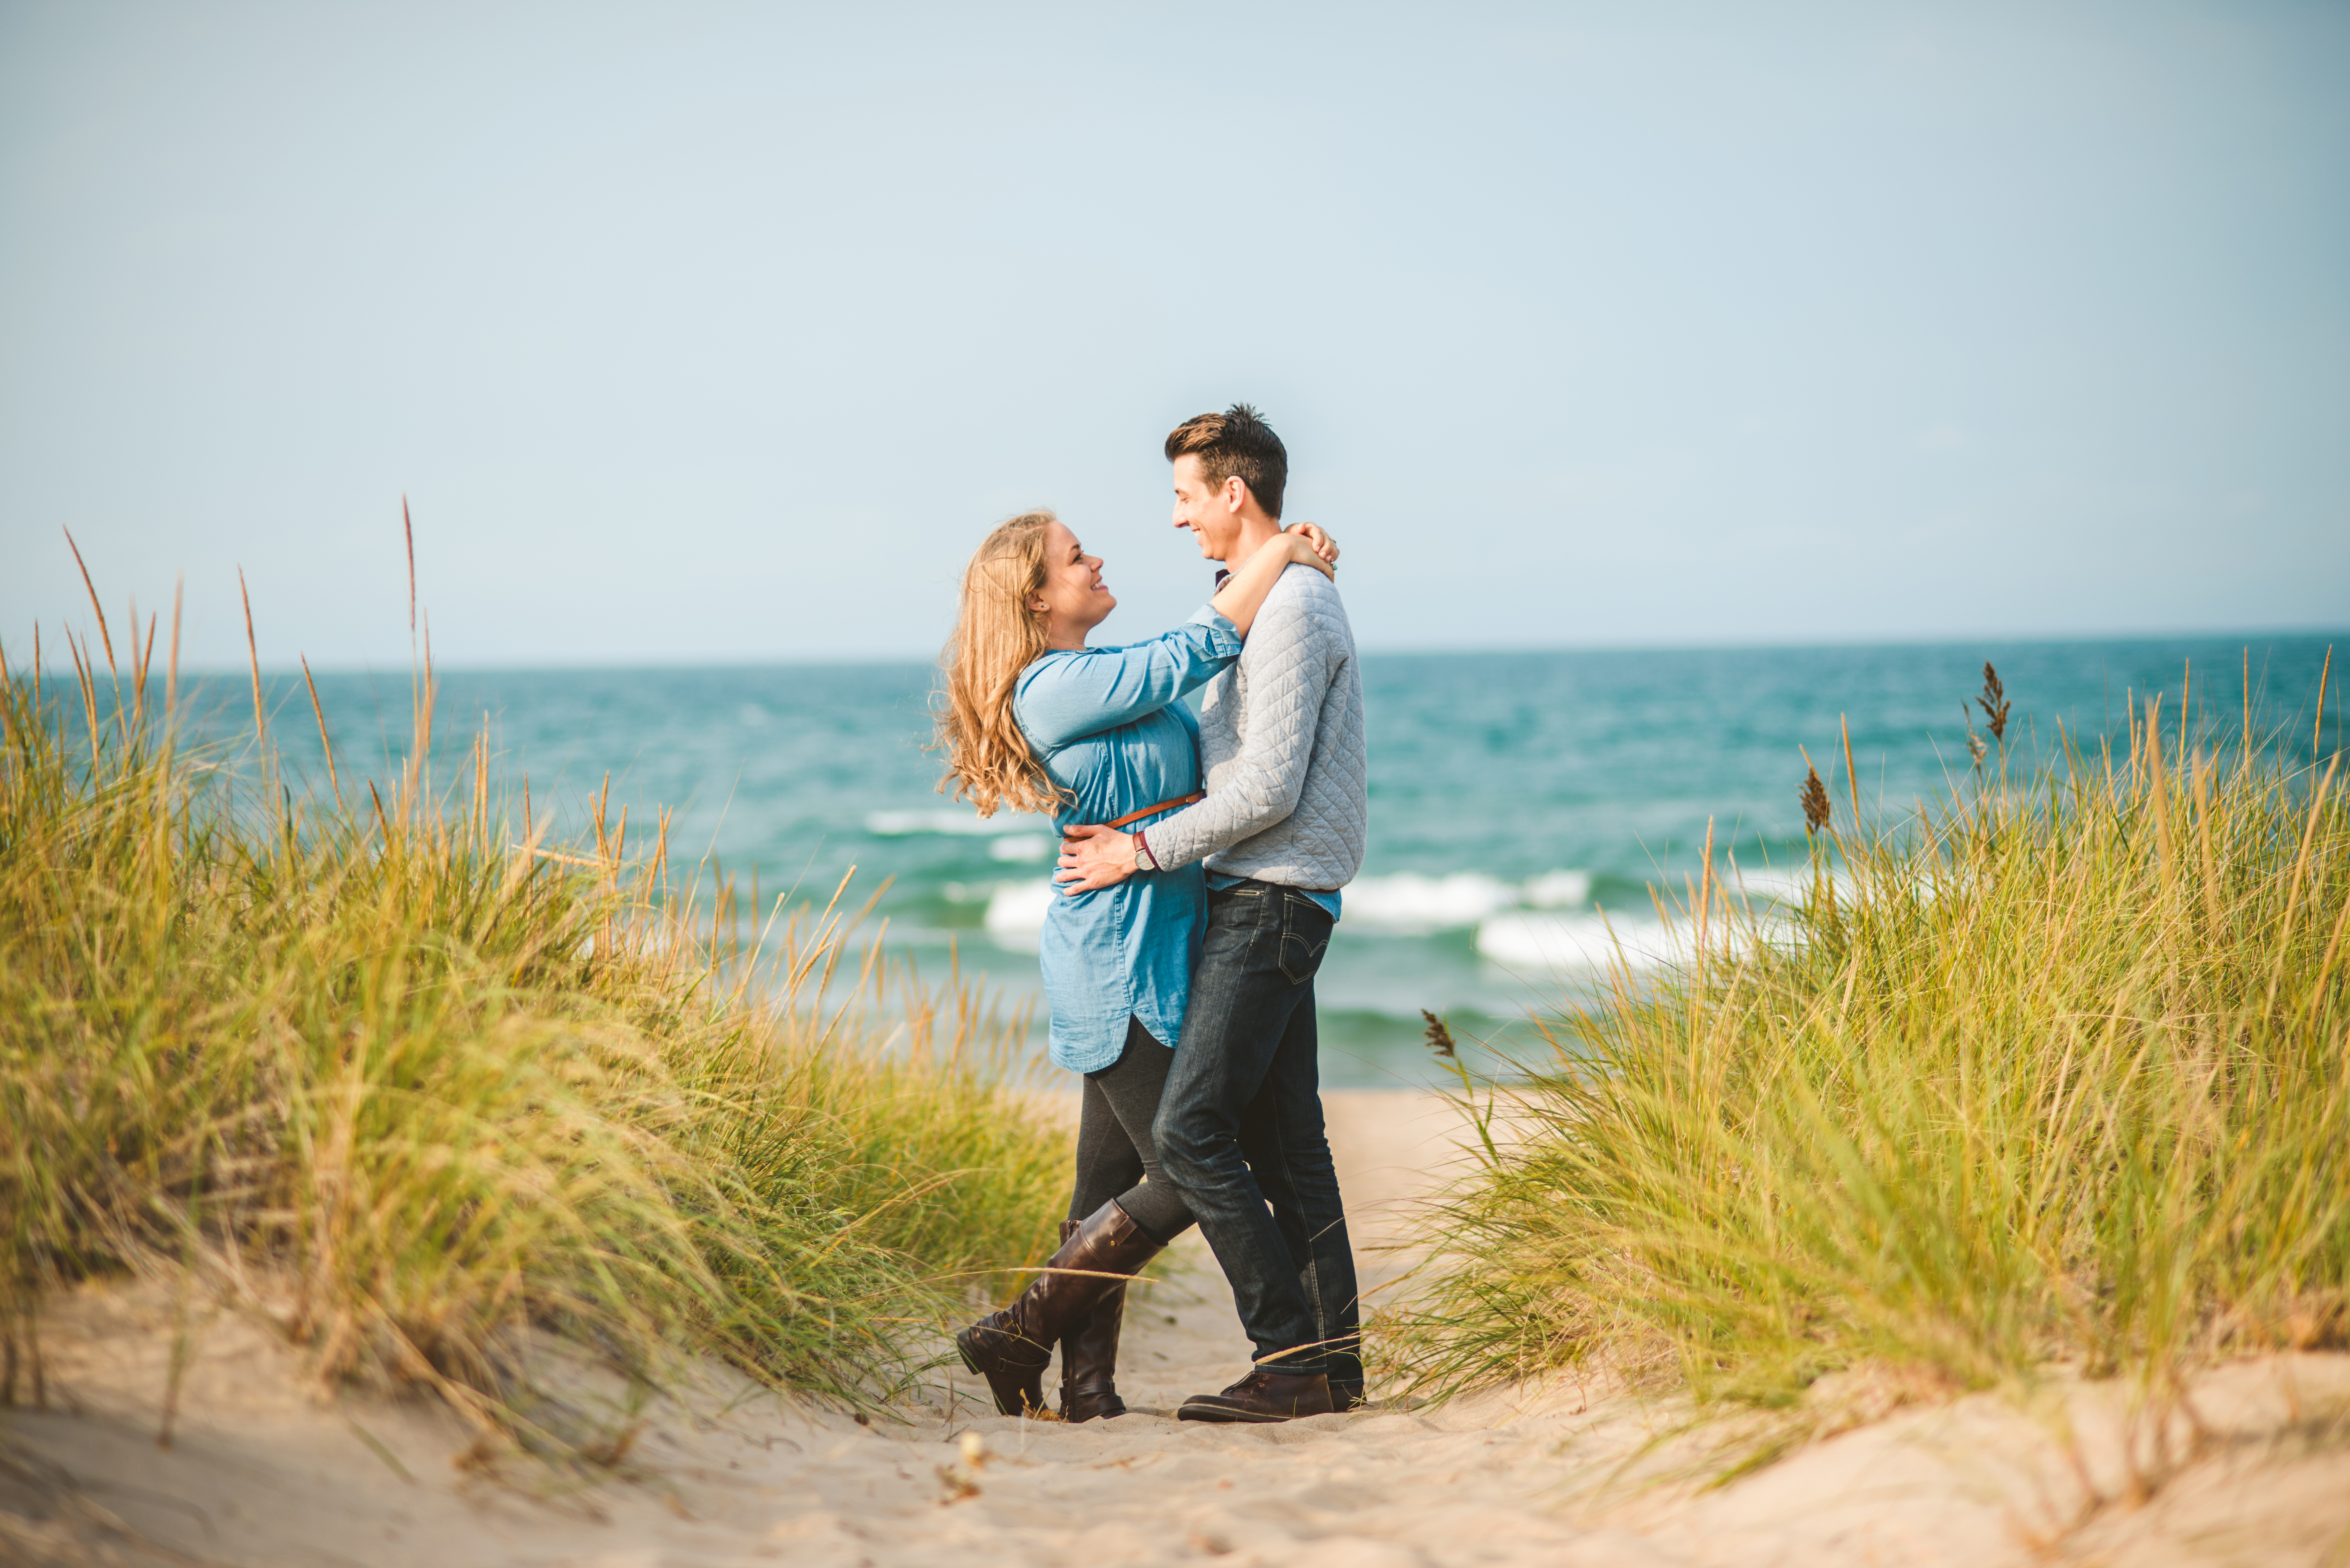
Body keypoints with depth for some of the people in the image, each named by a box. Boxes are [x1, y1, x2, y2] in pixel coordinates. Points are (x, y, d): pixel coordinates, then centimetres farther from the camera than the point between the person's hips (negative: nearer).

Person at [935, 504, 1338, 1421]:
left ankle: (1088, 1389, 11)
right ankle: (1019, 1338, -1)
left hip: (1149, 958, 10)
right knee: (1188, 1178, -7)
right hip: (1121, 966, -10)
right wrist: (1282, 550, -3)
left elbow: (1210, 661, 25)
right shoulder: (1055, 688, -16)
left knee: (1109, 1184, 8)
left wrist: (1290, 564, 13)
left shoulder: (1100, 675, 14)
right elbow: (1205, 647, -16)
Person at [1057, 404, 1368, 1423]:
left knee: (1191, 1130, -14)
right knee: (1282, 1136, 9)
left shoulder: (1290, 608, -14)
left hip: (1271, 900, -10)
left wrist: (1146, 850, -14)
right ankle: (1334, 1357, 11)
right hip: (1257, 899, 10)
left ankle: (1291, 1359, -12)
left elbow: (1270, 787, -20)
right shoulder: (1276, 600, 19)